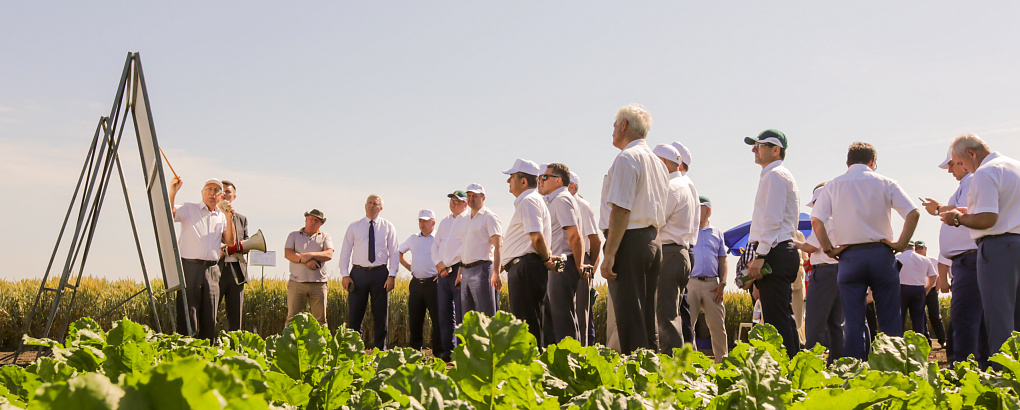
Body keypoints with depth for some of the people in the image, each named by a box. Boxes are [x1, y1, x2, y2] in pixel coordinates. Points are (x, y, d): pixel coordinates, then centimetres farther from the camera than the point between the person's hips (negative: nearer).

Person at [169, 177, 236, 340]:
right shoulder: (189, 209, 10)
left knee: (209, 318, 3)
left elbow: (230, 242, 9)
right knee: (187, 315, -10)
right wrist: (172, 192, -22)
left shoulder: (221, 216, 20)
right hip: (190, 267, -4)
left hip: (211, 270, 4)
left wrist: (229, 219, -3)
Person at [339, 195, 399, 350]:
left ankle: (380, 350, 11)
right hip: (359, 272, 0)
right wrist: (345, 275, -3)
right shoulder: (354, 227, 9)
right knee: (354, 315, -1)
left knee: (380, 315, 3)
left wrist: (392, 276, -5)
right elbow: (345, 252, 7)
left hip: (380, 273, 0)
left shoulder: (388, 227, 9)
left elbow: (394, 253, 6)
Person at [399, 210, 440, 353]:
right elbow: (398, 252, 31)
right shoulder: (413, 239, 15)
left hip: (433, 282, -5)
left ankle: (438, 352, -1)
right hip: (416, 282, 5)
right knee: (414, 318, 6)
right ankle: (414, 351, 14)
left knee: (437, 318, -5)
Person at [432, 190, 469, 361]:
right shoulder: (444, 222, 21)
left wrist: (446, 262, -10)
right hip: (442, 271, 7)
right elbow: (435, 245, 19)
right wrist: (438, 263, 0)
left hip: (459, 269, -7)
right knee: (444, 313, 5)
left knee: (461, 314, -8)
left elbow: (465, 246, -11)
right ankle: (446, 351, 8)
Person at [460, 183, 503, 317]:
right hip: (466, 271, 8)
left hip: (482, 269, -8)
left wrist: (496, 273, -22)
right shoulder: (467, 220, 21)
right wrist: (459, 273, 19)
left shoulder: (490, 217, -3)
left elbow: (498, 246, -12)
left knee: (486, 315, -11)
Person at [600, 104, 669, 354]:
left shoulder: (627, 158, -9)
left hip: (630, 242, -9)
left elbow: (621, 210, -17)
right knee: (647, 317, 10)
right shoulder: (657, 163, 20)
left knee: (629, 317, -10)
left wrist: (609, 255, -19)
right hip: (653, 243, 9)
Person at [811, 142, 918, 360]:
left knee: (853, 322, 2)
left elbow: (816, 220, -4)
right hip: (880, 253, 0)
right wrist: (901, 243, 0)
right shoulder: (884, 183, 5)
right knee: (890, 321, 4)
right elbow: (913, 213, -5)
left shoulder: (833, 185, 7)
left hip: (849, 257, 1)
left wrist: (829, 249, 2)